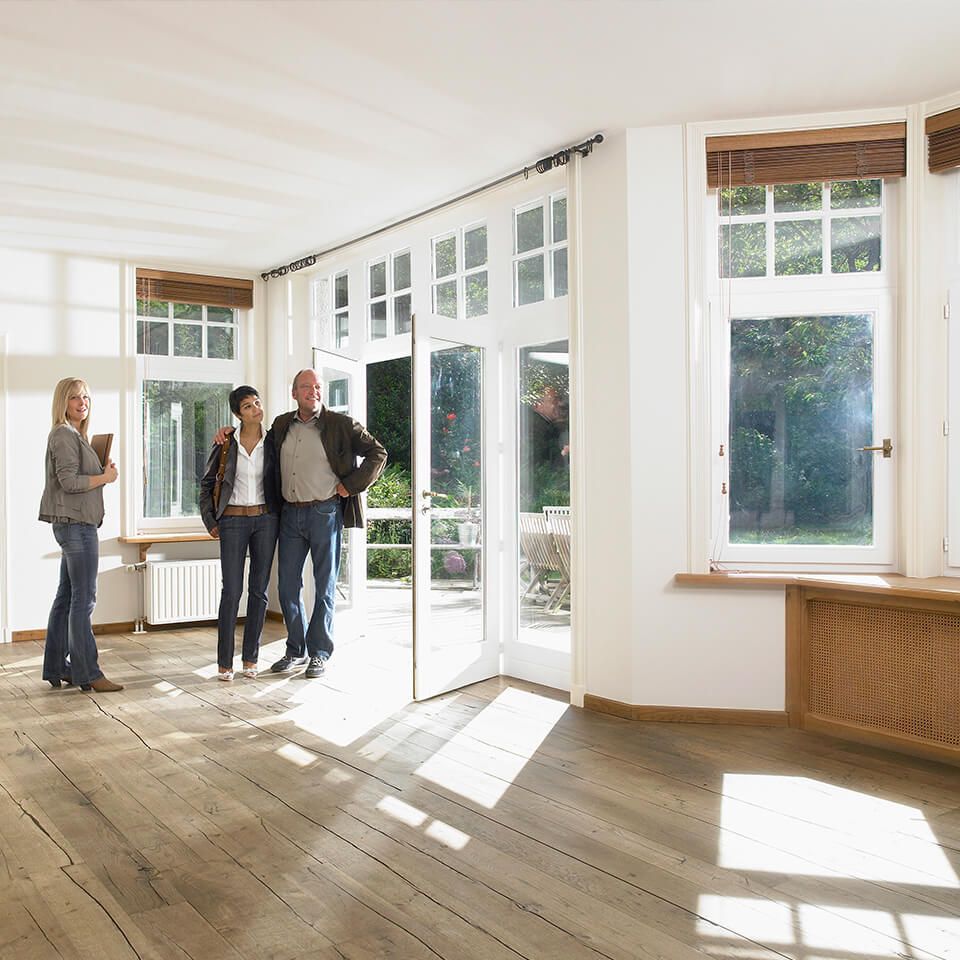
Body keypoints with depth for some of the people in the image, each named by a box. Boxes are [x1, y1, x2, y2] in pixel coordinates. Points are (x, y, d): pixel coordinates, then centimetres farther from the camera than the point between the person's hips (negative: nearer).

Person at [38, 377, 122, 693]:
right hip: (75, 524, -10)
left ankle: (57, 668, 21)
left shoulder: (76, 435, 20)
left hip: (76, 524, 10)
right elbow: (69, 481, -19)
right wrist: (106, 477, -8)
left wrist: (103, 472, 5)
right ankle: (87, 673, -2)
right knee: (84, 599, -7)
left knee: (67, 597, 13)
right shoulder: (64, 435, -10)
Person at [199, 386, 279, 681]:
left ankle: (251, 658, 15)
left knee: (259, 590, 5)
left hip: (266, 520, 2)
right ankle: (224, 661, 6)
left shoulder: (272, 443, 3)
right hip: (233, 521, -2)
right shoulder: (226, 444, 0)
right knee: (232, 591, -3)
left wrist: (280, 517, 4)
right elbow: (206, 483, 7)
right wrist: (210, 520, 2)